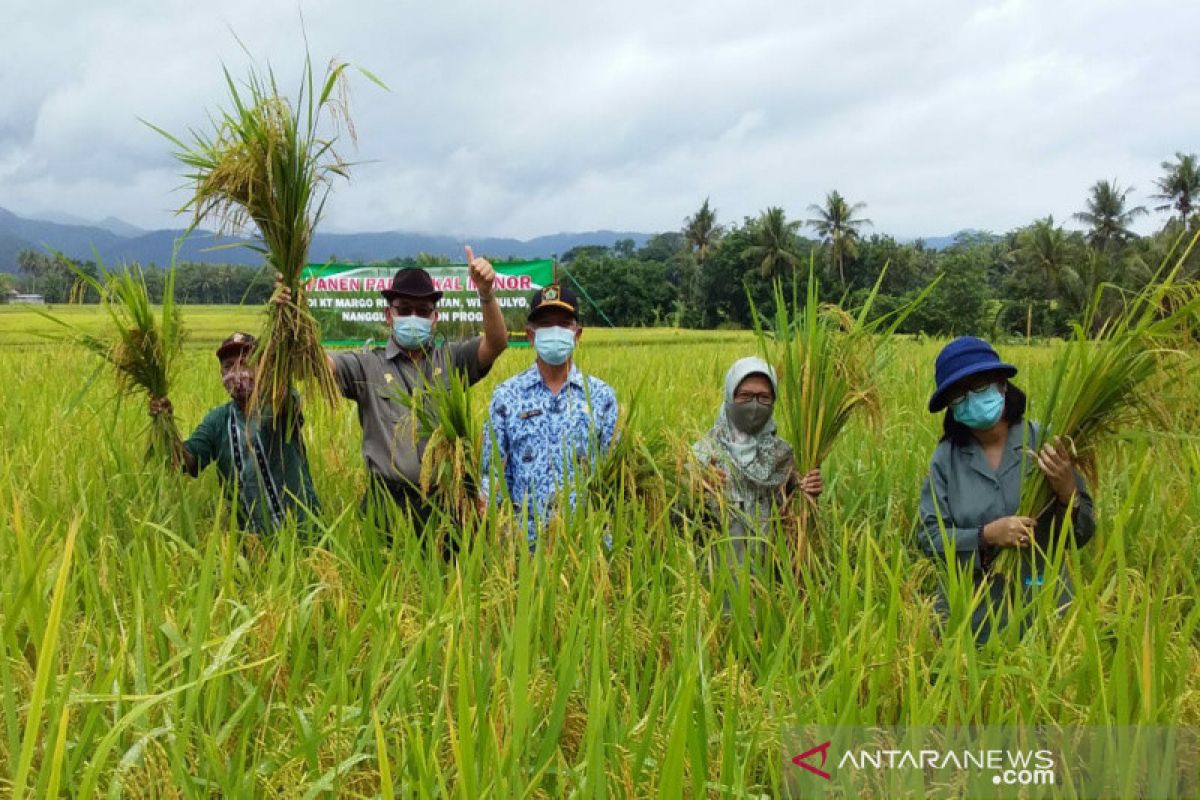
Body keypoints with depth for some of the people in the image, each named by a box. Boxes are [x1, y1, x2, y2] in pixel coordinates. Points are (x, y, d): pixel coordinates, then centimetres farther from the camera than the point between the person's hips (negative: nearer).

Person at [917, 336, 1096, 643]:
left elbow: (1082, 535, -4)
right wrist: (985, 535, -21)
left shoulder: (1046, 443, -7)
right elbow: (928, 536, -7)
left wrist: (1068, 491, -22)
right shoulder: (946, 456, -5)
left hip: (1044, 606, 0)